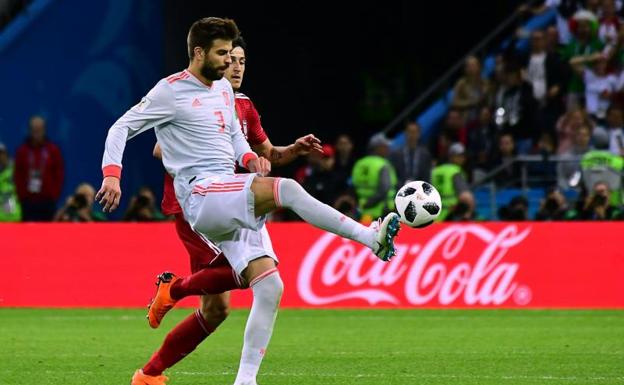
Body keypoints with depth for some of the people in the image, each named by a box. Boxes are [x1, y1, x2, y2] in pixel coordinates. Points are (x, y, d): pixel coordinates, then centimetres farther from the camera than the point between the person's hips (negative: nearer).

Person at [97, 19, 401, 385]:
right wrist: (112, 175, -16)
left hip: (232, 205, 8)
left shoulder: (224, 89, 19)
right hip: (201, 194, -8)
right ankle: (371, 237, -30)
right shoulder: (171, 90, -2)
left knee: (270, 287, -6)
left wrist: (251, 158, 9)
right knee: (285, 188, -30)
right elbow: (121, 128, -1)